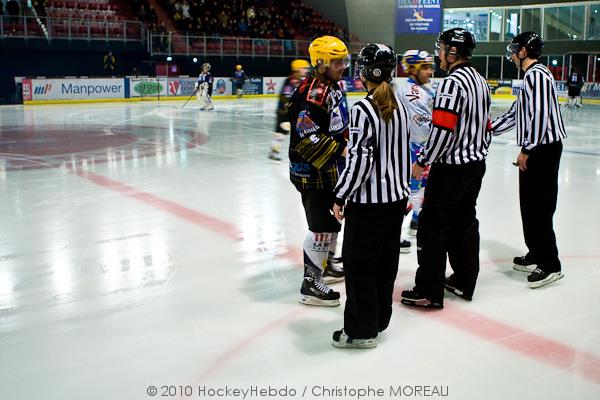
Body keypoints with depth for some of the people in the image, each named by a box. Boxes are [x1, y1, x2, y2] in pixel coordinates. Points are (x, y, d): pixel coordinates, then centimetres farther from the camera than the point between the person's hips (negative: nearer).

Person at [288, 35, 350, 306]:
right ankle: (310, 284, 3)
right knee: (323, 225, -7)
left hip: (330, 169, 11)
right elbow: (306, 136, -29)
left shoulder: (333, 86, 11)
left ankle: (326, 265, 40)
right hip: (311, 171, -11)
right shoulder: (313, 91, -22)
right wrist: (340, 150, -29)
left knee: (332, 219, 22)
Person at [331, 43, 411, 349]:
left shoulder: (363, 110, -18)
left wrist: (341, 196, -11)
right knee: (386, 260, 17)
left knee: (358, 263, 3)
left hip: (367, 202, -8)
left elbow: (360, 159, -21)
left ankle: (361, 331, 13)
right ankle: (379, 320, 31)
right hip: (396, 198, 8)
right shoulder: (399, 107, 6)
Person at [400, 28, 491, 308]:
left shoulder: (452, 82, -18)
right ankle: (464, 282, 26)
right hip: (476, 164, 10)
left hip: (451, 168, -10)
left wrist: (423, 162, -13)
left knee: (432, 226, -2)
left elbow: (442, 130, -24)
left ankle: (429, 292, 3)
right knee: (465, 222, 16)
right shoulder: (480, 81, 12)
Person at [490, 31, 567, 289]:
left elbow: (540, 115, -21)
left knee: (539, 207, -7)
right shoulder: (531, 76, 18)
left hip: (543, 148, -10)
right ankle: (536, 255, 26)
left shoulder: (537, 74, -14)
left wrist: (526, 149, -18)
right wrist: (489, 128, 24)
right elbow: (516, 113, 23)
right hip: (536, 149, 10)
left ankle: (550, 265, 0)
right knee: (529, 204, 15)